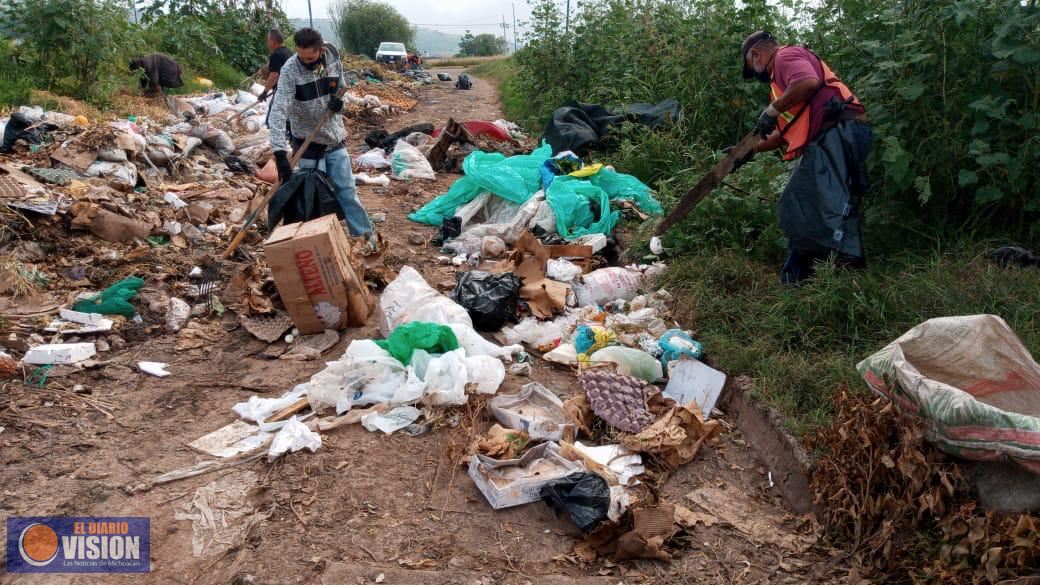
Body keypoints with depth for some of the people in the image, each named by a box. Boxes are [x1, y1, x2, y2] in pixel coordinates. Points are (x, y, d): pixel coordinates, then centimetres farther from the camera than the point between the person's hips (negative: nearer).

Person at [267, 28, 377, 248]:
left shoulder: (334, 61, -8)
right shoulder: (289, 70, -22)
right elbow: (278, 111, -29)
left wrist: (339, 102, -17)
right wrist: (280, 152, -39)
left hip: (335, 139, 3)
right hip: (307, 142, -3)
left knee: (346, 189, 9)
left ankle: (366, 234, 18)